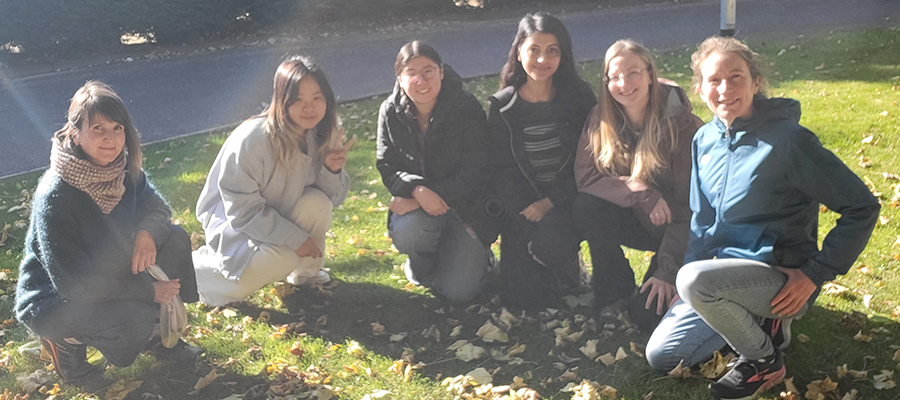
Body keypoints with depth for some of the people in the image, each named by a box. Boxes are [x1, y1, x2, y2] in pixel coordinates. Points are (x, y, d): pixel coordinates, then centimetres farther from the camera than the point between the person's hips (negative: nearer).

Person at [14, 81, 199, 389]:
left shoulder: (122, 168, -10)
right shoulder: (54, 196, -30)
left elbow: (156, 206, 2)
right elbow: (71, 282, -28)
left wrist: (148, 232, -24)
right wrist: (149, 291, -25)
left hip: (109, 272, 7)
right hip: (50, 301, -7)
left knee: (175, 240, -10)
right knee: (134, 320, -32)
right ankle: (64, 341, -1)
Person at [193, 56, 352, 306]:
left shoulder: (321, 135, -10)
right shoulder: (251, 140, -29)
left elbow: (334, 198, -2)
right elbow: (243, 211, -25)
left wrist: (333, 170, -24)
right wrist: (294, 238, -25)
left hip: (279, 214, 5)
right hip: (231, 220, -5)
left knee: (318, 202, -24)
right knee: (280, 260, -31)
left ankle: (305, 273, 2)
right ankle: (197, 269, -5)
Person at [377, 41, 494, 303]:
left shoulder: (467, 109, -18)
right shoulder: (391, 112, -9)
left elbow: (472, 174, -19)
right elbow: (387, 168, -7)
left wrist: (425, 198, -25)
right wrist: (417, 190, -29)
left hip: (466, 204, -2)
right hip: (415, 203, 2)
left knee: (458, 292, -11)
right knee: (406, 234, -34)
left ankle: (476, 254, 26)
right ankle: (422, 269, 5)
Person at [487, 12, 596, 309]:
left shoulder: (578, 96, -4)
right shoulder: (502, 107, -3)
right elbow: (502, 172, -3)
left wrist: (550, 203, -15)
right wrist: (525, 216, -16)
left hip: (566, 200, -1)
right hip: (522, 205, 1)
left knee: (547, 241, -33)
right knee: (523, 298, -9)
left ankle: (569, 267, 3)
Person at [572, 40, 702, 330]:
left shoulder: (680, 124, -20)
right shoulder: (602, 119, -8)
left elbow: (688, 205, -20)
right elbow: (584, 177, -14)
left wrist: (668, 271, -23)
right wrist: (641, 193, -27)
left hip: (675, 230, -4)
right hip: (636, 222, 4)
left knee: (647, 316, -19)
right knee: (584, 207, -26)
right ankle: (615, 290, -3)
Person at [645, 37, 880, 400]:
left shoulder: (786, 140, -18)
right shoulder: (705, 139, 4)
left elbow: (862, 207, -15)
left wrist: (815, 274, -19)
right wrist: (678, 271, 2)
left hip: (782, 280, -7)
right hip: (727, 276, 7)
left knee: (694, 280, -35)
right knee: (660, 356, 5)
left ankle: (763, 361, -8)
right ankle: (759, 321, 18)